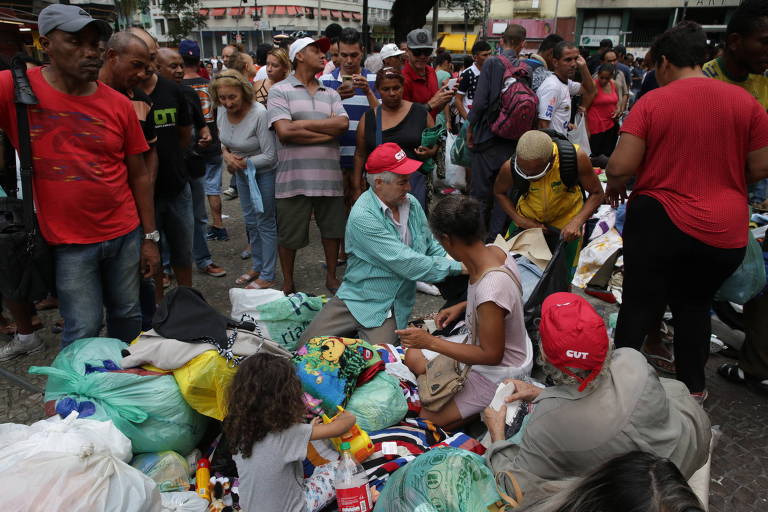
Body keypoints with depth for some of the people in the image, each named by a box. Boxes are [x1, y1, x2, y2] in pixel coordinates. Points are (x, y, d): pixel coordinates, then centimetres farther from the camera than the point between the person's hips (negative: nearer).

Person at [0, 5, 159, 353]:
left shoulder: (119, 104, -1)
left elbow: (139, 175, 3)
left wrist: (150, 237, 3)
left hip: (126, 234, 3)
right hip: (68, 242, -2)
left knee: (127, 315, 14)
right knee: (83, 331, 4)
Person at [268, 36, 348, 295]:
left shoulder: (331, 94, 15)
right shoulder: (280, 91, 1)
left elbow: (342, 123, -4)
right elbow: (284, 132, -13)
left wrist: (303, 123, -10)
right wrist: (328, 132, -7)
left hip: (328, 175, 4)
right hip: (294, 176, -4)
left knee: (332, 230, 14)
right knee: (289, 236, 6)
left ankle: (331, 277, 32)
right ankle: (288, 285, 24)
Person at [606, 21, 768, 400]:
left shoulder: (651, 102, -9)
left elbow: (620, 167, -15)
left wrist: (614, 186, 7)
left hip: (659, 222, -3)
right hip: (726, 230, 4)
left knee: (639, 307, 10)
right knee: (695, 304, 22)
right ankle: (693, 386, 32)